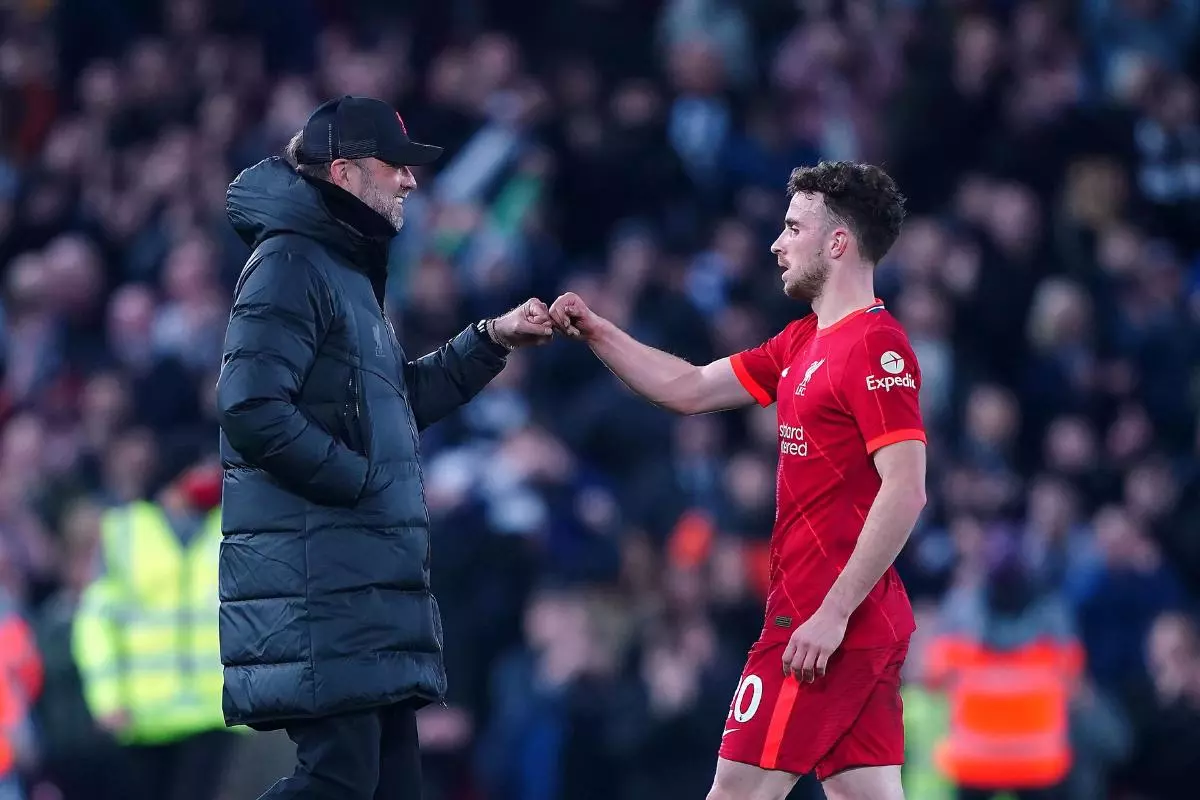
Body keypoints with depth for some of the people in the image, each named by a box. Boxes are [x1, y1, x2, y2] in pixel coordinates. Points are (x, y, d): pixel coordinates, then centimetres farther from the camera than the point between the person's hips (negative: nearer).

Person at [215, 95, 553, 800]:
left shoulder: (347, 268, 22)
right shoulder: (291, 264, -11)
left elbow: (399, 402, 30)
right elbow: (253, 411, -21)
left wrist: (491, 342, 22)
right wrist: (361, 478, -15)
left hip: (369, 577, 11)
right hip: (315, 577, -11)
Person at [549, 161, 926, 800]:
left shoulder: (876, 349, -13)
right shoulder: (802, 344, 17)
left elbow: (904, 490, -20)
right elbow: (690, 389, 25)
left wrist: (834, 613, -23)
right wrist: (596, 333, 17)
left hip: (825, 626, -9)